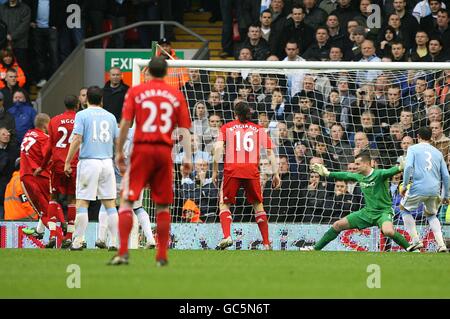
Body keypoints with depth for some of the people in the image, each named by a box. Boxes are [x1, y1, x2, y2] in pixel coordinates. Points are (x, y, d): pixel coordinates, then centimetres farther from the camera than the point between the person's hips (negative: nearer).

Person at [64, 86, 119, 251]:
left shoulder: (82, 115, -1)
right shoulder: (110, 117, 11)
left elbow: (77, 139, -10)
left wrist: (67, 162, -6)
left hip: (88, 162, -4)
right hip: (107, 162, 4)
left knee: (82, 203, -2)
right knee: (110, 203, 5)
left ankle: (77, 242, -5)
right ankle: (117, 241, 3)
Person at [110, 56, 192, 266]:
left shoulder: (135, 92, 3)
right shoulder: (176, 95, 9)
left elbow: (125, 123, -2)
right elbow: (184, 129, 5)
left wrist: (119, 152, 4)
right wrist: (187, 157, 6)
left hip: (142, 149, -2)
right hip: (165, 151, 2)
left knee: (126, 201, -2)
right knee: (162, 206, 10)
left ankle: (123, 252, -14)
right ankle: (162, 255, 9)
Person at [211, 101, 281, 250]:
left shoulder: (226, 127, 12)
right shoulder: (258, 129, 16)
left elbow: (218, 148, -1)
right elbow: (270, 151, 10)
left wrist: (215, 171, -1)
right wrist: (275, 173, 11)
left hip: (232, 170, -1)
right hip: (252, 170, 1)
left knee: (224, 204, 7)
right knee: (258, 205, 13)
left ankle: (227, 236, -18)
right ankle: (266, 243, 8)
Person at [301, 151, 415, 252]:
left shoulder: (379, 174, -17)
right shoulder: (359, 176, 5)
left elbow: (390, 172, -36)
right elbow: (345, 175, 22)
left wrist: (399, 168, -57)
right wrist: (327, 174, 30)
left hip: (383, 211, -7)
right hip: (367, 211, 8)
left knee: (388, 231, -40)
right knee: (338, 225, 7)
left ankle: (410, 248, -21)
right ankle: (315, 248, 21)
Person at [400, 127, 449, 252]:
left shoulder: (413, 149, 6)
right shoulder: (438, 152, 17)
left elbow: (408, 166, -11)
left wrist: (405, 186, -5)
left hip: (418, 188, -4)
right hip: (435, 189, 4)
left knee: (404, 208, 21)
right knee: (431, 215, 26)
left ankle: (416, 241, 10)